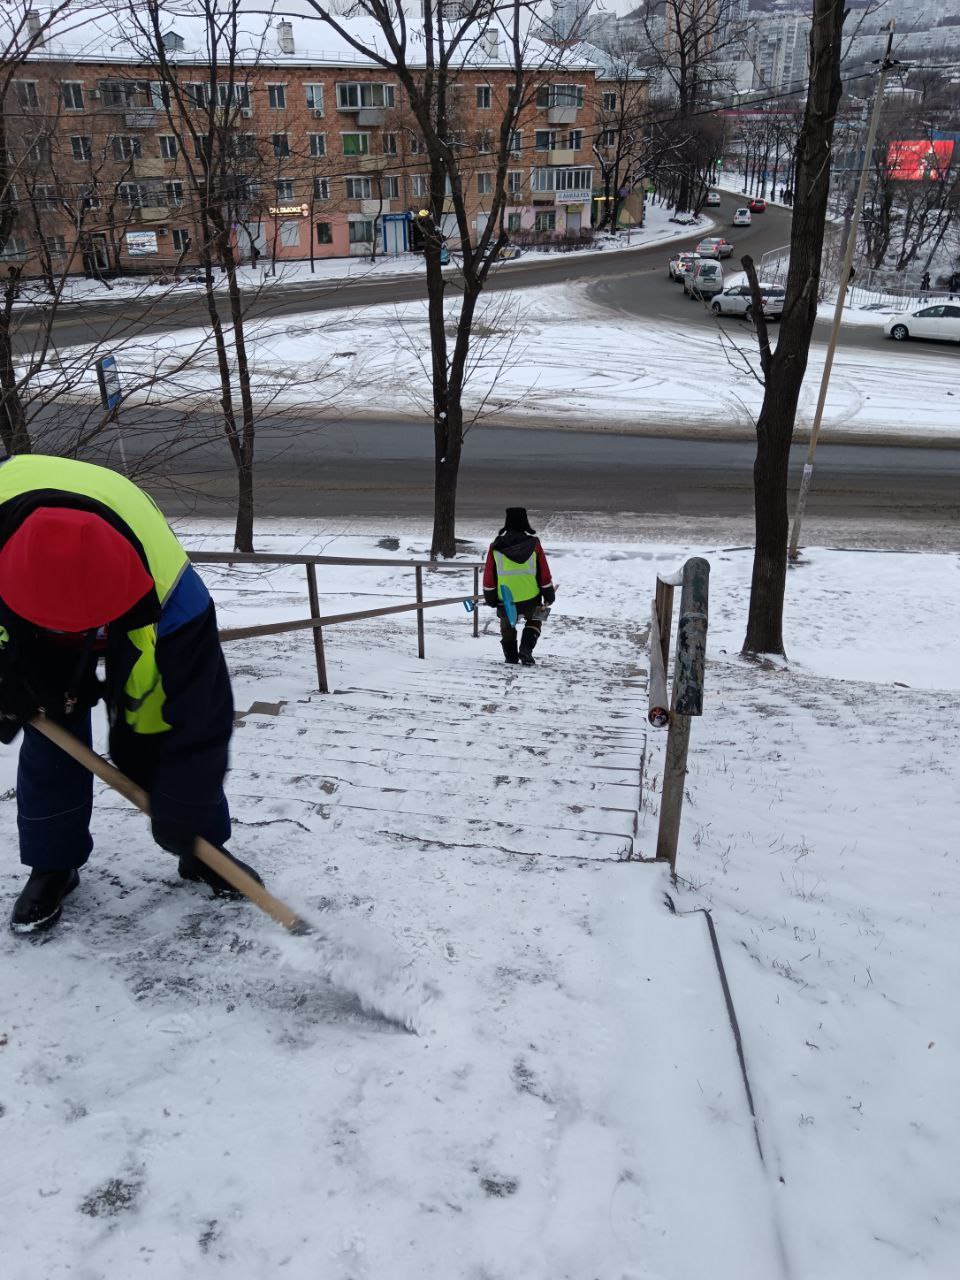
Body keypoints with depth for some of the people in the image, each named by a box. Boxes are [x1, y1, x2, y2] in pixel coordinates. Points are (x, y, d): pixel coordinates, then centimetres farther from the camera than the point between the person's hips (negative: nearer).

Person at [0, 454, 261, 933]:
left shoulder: (170, 596, -46)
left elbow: (200, 715, -35)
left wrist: (180, 814, -26)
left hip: (140, 615, -2)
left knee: (188, 720, -7)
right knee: (48, 736, -4)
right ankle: (52, 865, 14)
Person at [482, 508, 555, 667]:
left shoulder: (496, 547, -3)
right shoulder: (534, 544, -4)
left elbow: (488, 576, 2)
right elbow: (544, 575, 1)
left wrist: (490, 599, 14)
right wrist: (549, 595, 13)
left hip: (505, 602, 0)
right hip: (531, 601, 0)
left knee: (507, 626, 26)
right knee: (534, 621, 26)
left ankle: (511, 657, 23)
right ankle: (526, 649, 6)